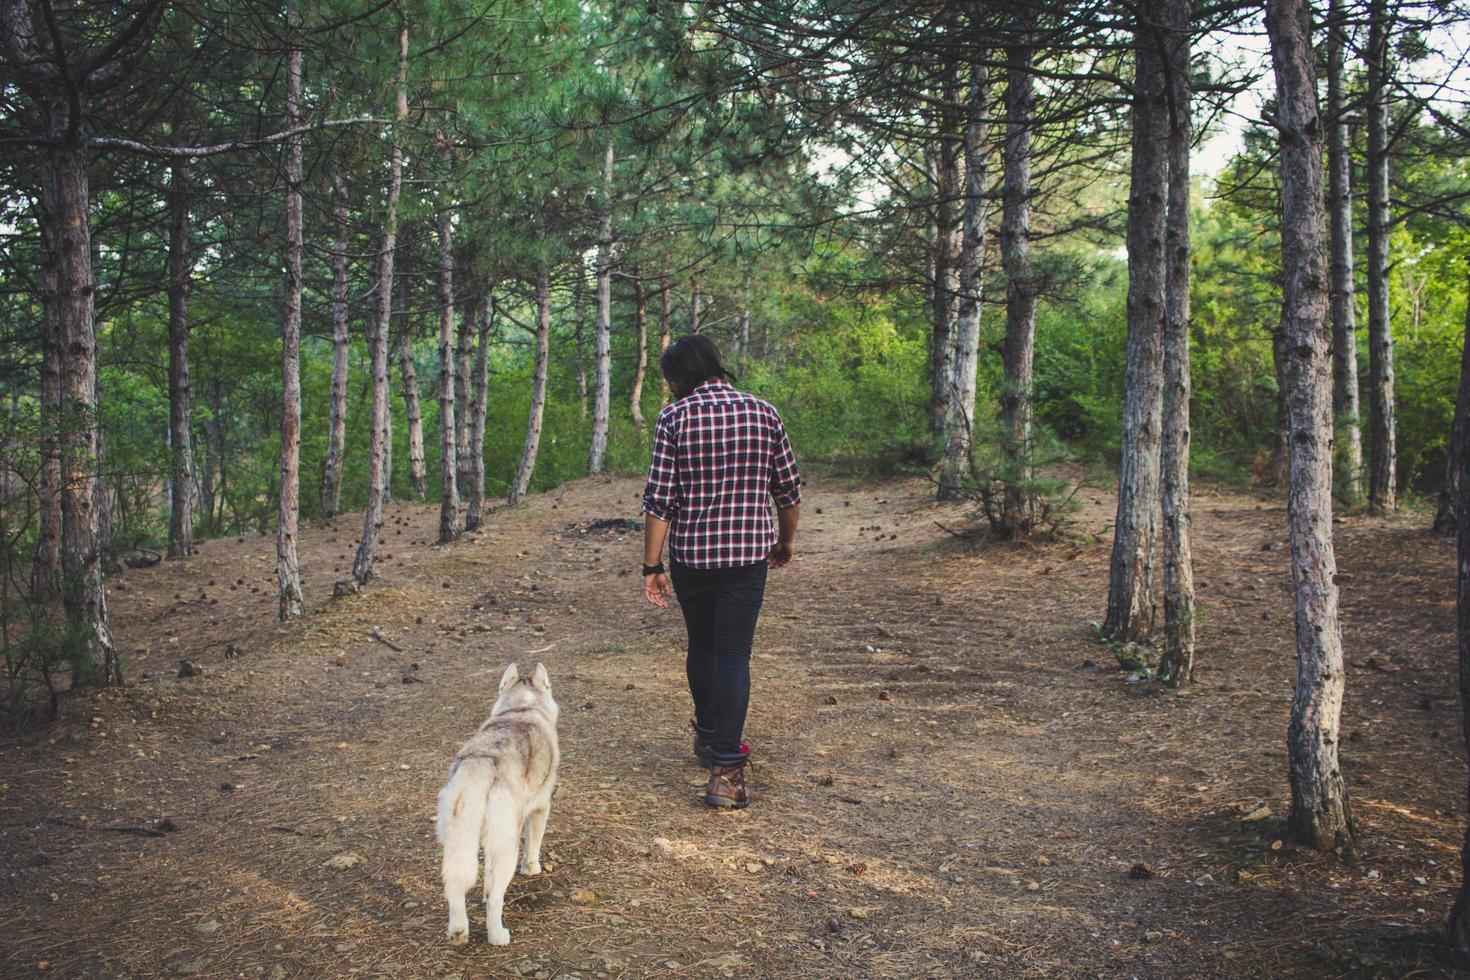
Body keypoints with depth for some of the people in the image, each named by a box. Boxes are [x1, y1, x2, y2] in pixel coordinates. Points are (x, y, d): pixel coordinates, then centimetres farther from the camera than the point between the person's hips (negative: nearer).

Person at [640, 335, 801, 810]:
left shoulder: (675, 418, -6)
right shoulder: (763, 413, 1)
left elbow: (659, 499, -10)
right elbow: (789, 488, 7)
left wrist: (651, 565, -4)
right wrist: (786, 538, 23)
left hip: (689, 555, 0)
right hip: (748, 554, 0)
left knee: (701, 646, 20)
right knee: (733, 654, 0)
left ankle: (709, 735, 40)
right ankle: (725, 769, -7)